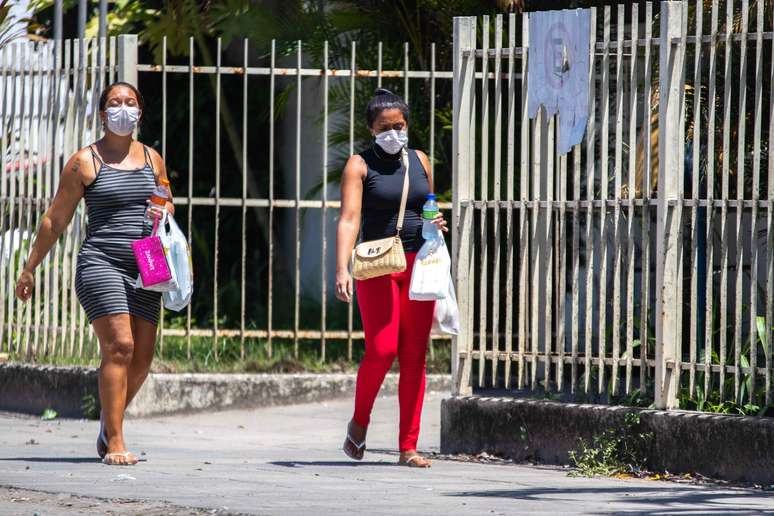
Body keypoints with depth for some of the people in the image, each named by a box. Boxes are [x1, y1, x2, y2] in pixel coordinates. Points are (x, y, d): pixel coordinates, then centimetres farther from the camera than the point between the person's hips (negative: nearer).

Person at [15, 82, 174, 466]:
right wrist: (30, 269, 6)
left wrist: (163, 212, 3)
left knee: (142, 356, 3)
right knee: (119, 345, -18)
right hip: (100, 262, -5)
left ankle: (108, 426, 26)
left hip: (143, 268, 5)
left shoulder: (152, 160, 15)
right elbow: (55, 220, 5)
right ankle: (114, 444, -18)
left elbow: (167, 206, 28)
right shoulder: (85, 162, 1)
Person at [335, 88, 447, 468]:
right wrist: (342, 269, -23)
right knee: (381, 349, -16)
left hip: (417, 265, 4)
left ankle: (408, 447, 3)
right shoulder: (360, 165, 0)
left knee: (414, 357, 0)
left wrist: (436, 224, 2)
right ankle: (359, 422, 10)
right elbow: (349, 219, -11)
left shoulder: (420, 162, 14)